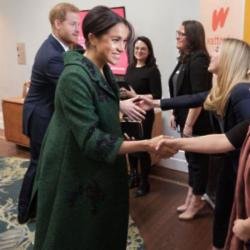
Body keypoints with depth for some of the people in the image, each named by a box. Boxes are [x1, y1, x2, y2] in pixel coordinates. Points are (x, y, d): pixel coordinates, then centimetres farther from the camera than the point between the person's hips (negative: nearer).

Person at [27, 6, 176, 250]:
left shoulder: (103, 71, 3)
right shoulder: (75, 76, -25)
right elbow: (91, 140, -29)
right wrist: (146, 145, -34)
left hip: (99, 170, 9)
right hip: (74, 175, -8)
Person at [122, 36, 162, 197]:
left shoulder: (152, 70, -8)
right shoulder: (130, 68, 9)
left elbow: (156, 96, -14)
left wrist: (135, 96, -20)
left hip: (144, 115, -5)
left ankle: (144, 183, 20)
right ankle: (134, 177, 32)